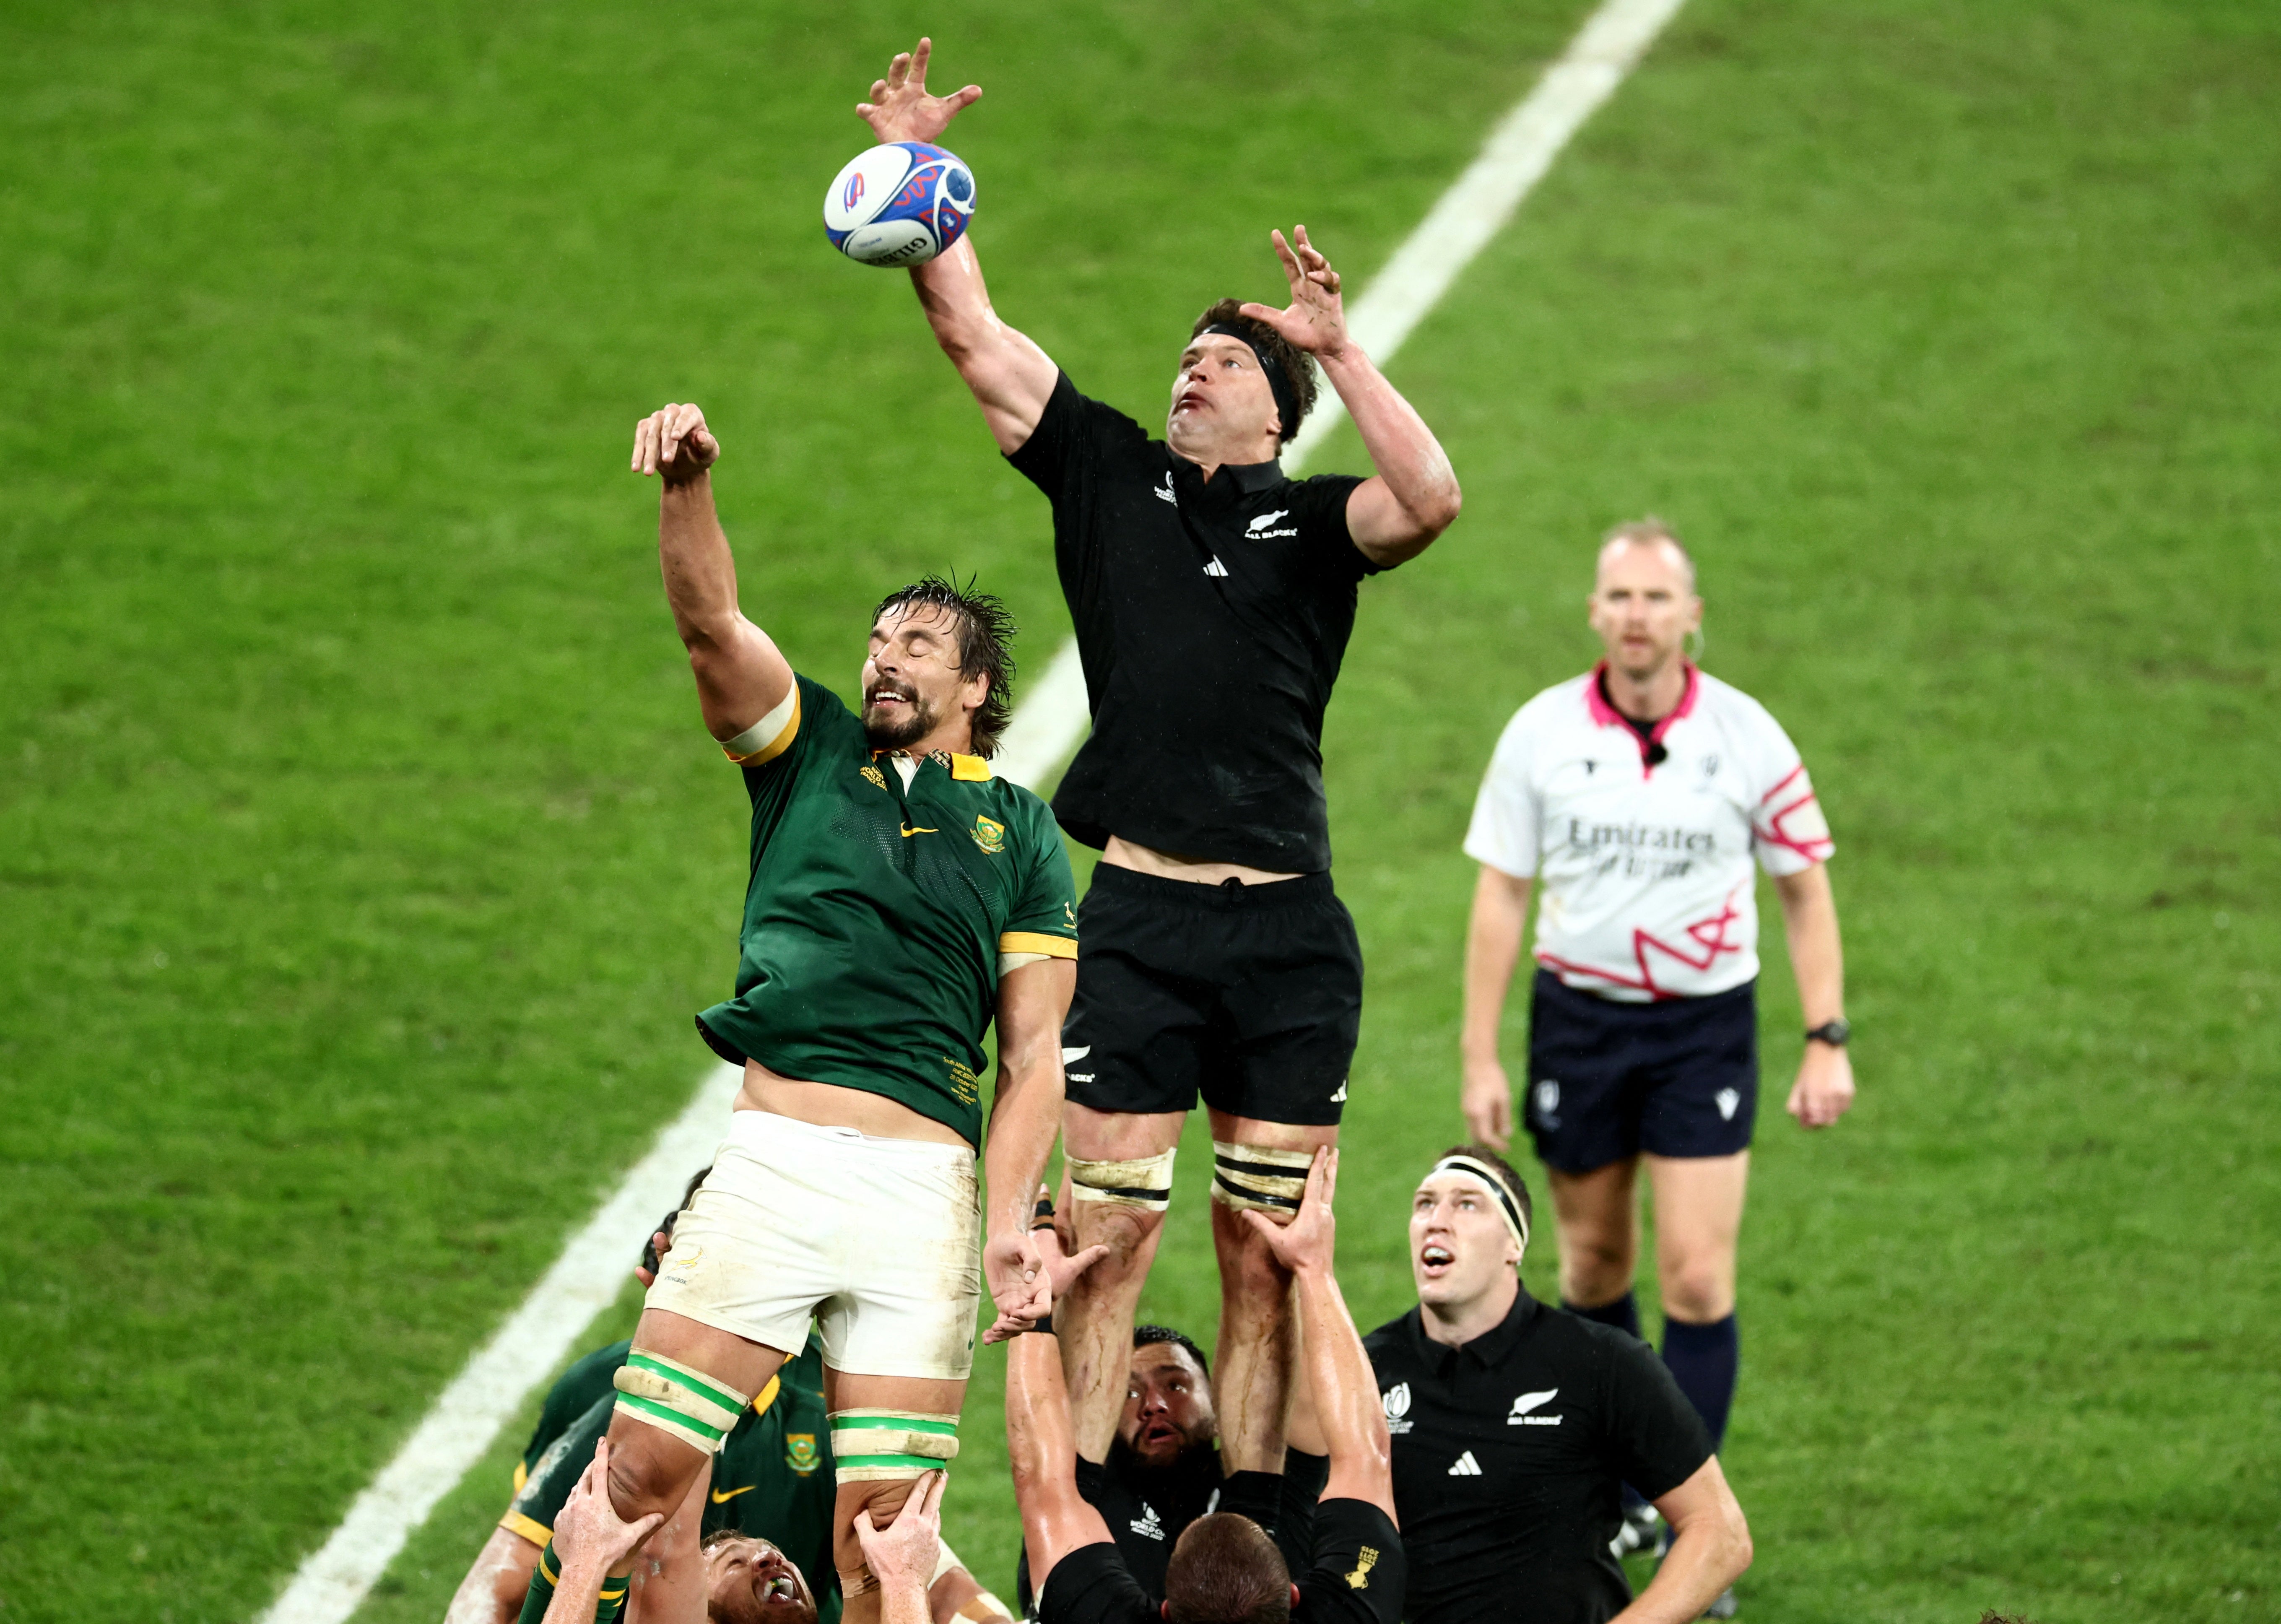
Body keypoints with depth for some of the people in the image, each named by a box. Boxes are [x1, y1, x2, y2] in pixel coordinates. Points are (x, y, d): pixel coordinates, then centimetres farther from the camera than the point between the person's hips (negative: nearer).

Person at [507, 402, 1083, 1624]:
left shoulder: (1021, 835, 15)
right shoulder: (809, 753, 18)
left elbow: (1034, 1054, 8)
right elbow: (709, 618, 2)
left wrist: (1010, 1223, -5)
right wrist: (689, 481, -17)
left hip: (924, 1189, -1)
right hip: (772, 1158, 1)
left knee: (883, 1526, -5)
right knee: (646, 1468, -10)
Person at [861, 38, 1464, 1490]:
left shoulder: (1313, 525, 8)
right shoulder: (1112, 474, 13)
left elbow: (1431, 500, -13)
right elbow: (970, 328, 7)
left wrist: (1341, 352, -16)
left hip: (1292, 932, 0)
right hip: (1140, 919, 0)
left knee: (1268, 1253, 4)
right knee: (1111, 1231, -3)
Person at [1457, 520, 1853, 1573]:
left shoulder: (1746, 736, -6)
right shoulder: (1542, 733, -4)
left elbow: (1804, 887, 3)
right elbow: (1500, 895, 2)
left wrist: (1827, 1041, -3)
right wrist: (1481, 1058, -1)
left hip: (1705, 1023, -1)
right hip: (1579, 1015, 1)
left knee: (1696, 1277, -9)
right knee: (1595, 1266, 11)